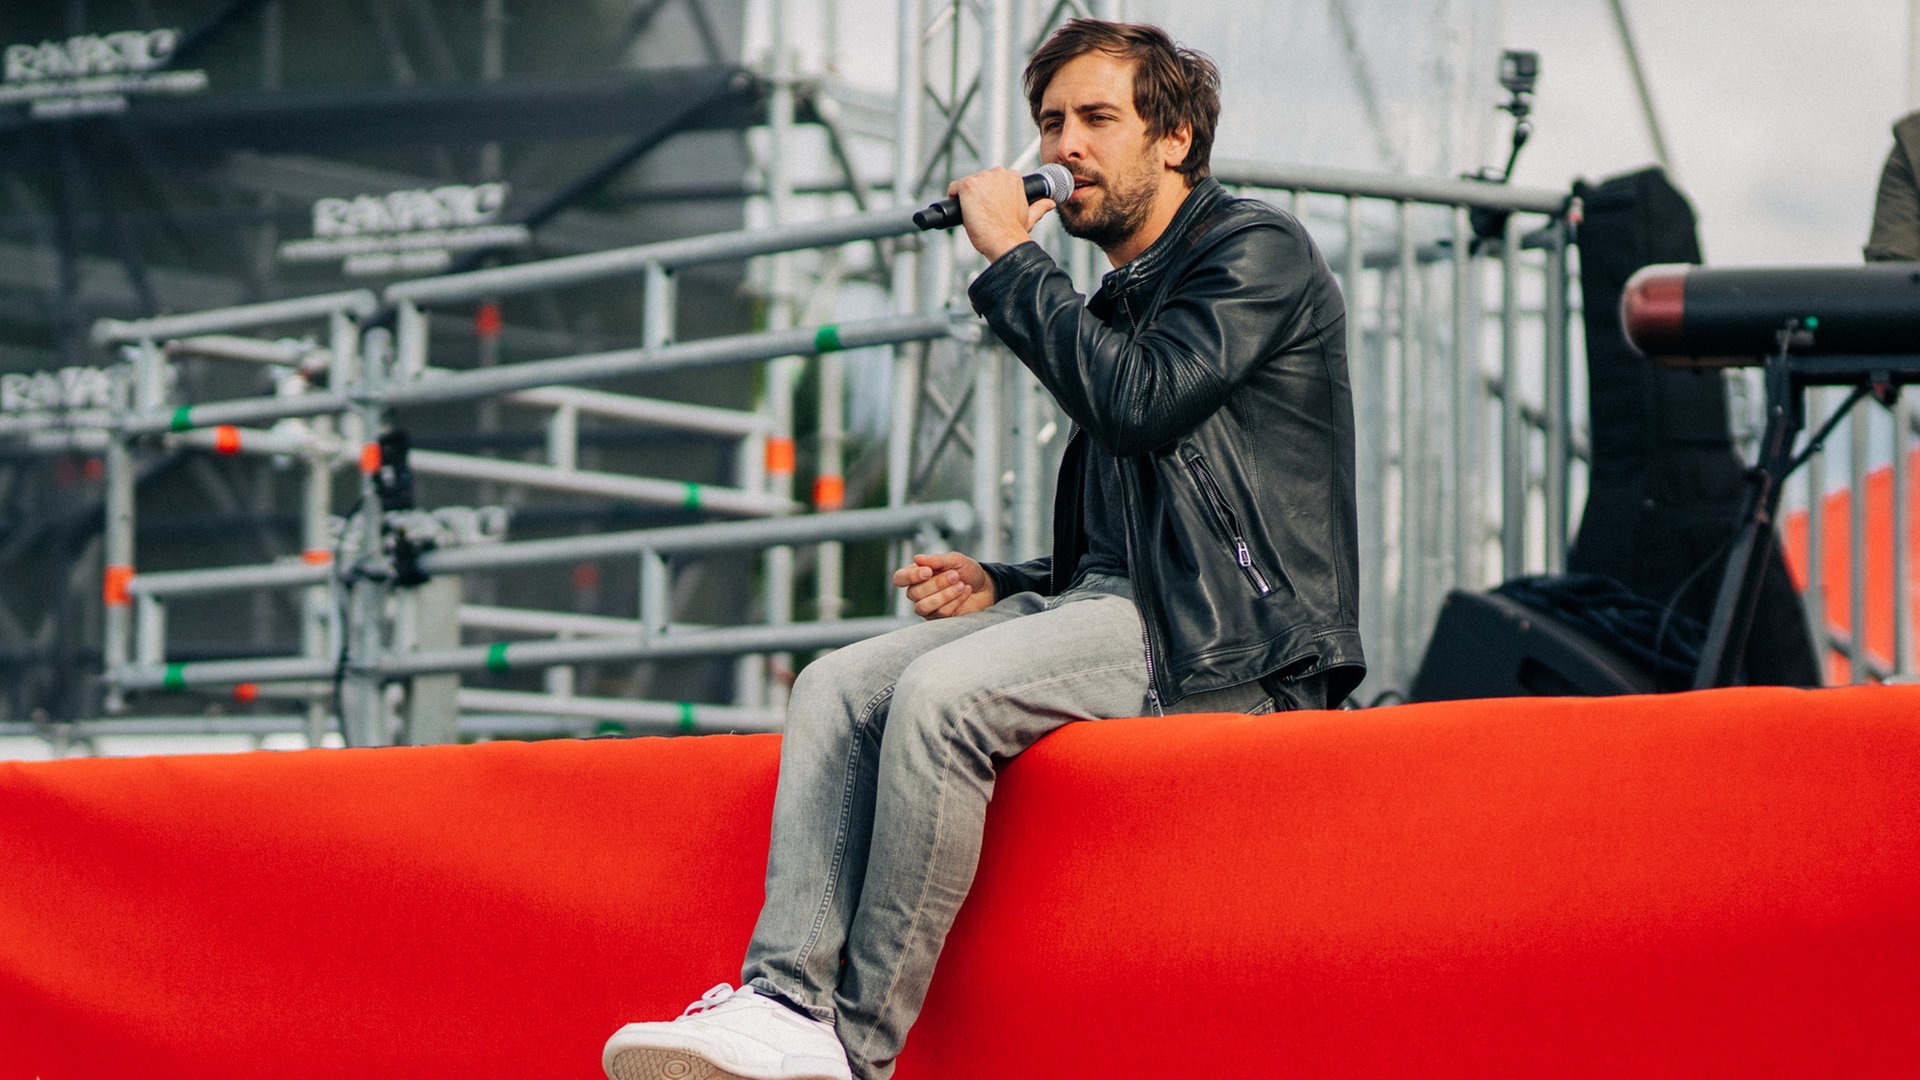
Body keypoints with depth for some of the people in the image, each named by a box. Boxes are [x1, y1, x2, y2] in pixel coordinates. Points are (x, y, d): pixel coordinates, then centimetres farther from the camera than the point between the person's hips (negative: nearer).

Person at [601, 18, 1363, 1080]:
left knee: (940, 693, -30)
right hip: (1107, 602, 9)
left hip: (1222, 633, -9)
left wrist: (1011, 256, -10)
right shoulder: (1119, 299, 26)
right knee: (836, 689, -10)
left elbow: (1138, 398, -20)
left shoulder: (1256, 250, -1)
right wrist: (998, 587, 9)